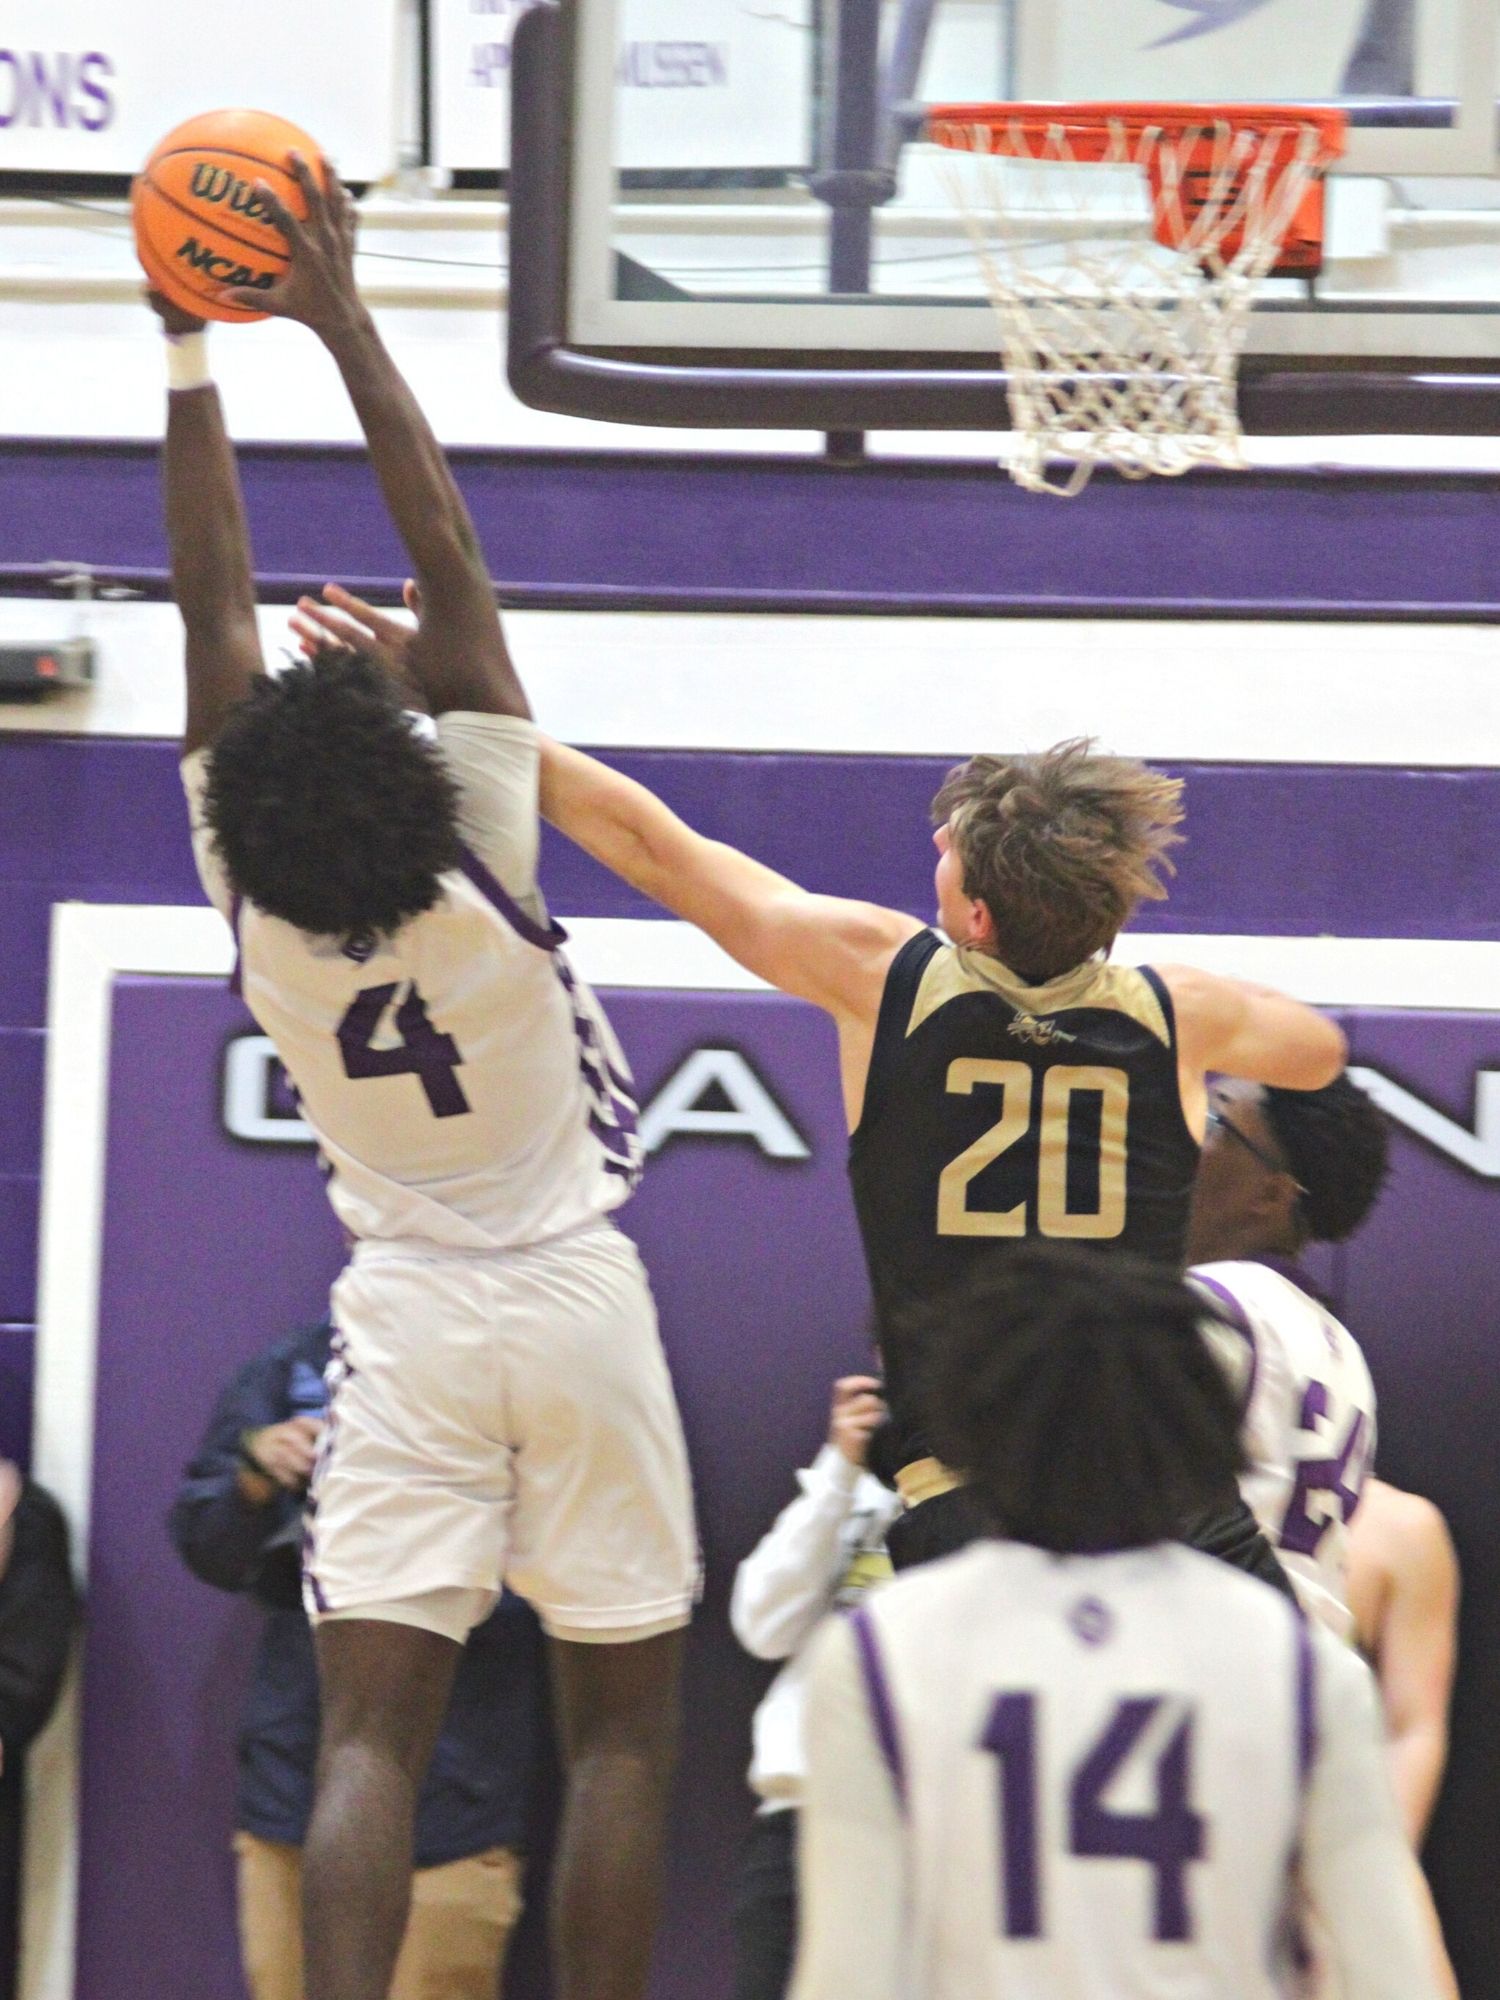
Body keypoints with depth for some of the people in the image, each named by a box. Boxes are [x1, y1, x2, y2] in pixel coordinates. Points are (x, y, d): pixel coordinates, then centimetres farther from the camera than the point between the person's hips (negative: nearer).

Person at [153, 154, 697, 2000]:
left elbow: (217, 611, -6)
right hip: (580, 1297, -2)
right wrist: (343, 323, -16)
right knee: (619, 1728, 5)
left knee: (368, 1734, -5)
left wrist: (190, 355, -4)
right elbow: (450, 568, -17)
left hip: (406, 1312, 2)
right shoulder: (490, 859, -16)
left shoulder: (252, 902, -9)